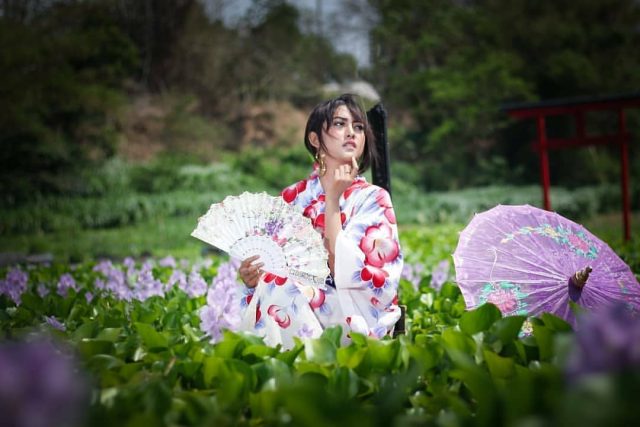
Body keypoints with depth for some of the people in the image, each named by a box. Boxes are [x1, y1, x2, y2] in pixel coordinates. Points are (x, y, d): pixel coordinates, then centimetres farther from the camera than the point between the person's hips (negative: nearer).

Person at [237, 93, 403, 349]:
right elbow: (272, 265, 8)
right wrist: (251, 278, -14)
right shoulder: (292, 197, 8)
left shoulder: (373, 199, -2)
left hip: (355, 317, -3)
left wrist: (332, 201, -16)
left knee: (277, 287, -29)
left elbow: (344, 272, -15)